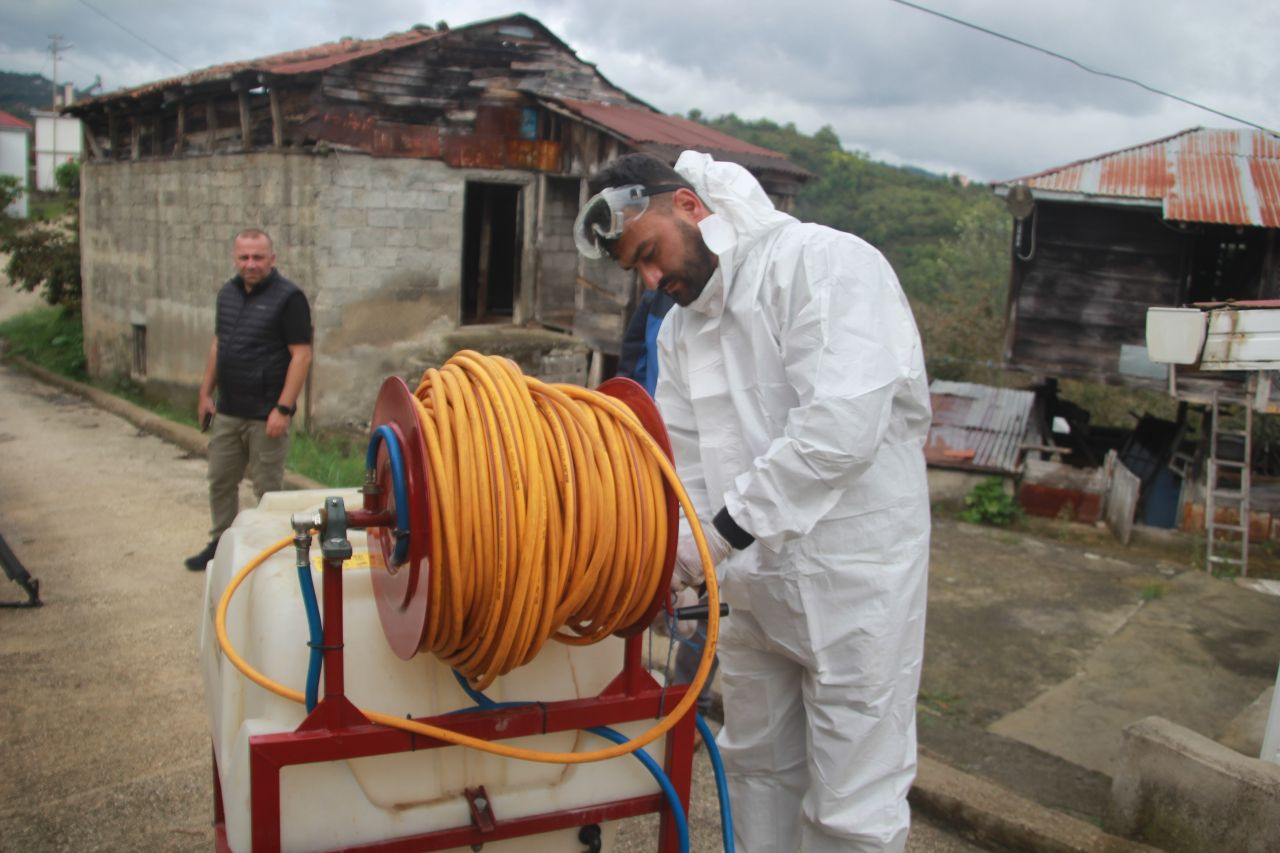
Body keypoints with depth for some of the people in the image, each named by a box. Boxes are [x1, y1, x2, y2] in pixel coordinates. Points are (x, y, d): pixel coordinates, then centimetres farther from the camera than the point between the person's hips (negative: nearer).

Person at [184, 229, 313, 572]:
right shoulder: (228, 293, 10)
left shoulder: (288, 297, -12)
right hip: (227, 411, 7)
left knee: (267, 488, 3)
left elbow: (302, 355, -16)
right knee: (221, 481, 16)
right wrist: (206, 393, 15)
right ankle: (221, 543, 32)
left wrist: (283, 409, -20)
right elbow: (218, 344, 19)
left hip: (265, 415, -7)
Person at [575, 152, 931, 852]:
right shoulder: (679, 328, 10)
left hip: (853, 577, -7)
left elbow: (841, 423, -28)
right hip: (755, 583, 8)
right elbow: (681, 460, 8)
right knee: (759, 765, 22)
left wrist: (722, 530, -27)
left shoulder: (824, 263, -15)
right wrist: (665, 557, -9)